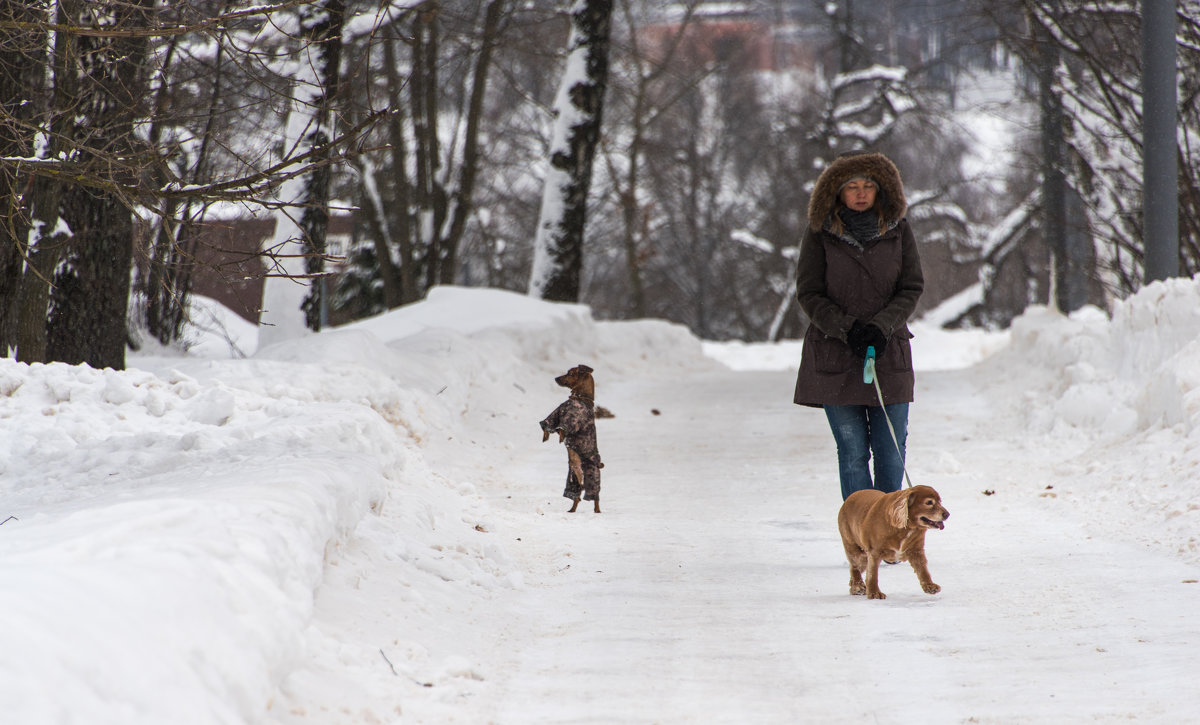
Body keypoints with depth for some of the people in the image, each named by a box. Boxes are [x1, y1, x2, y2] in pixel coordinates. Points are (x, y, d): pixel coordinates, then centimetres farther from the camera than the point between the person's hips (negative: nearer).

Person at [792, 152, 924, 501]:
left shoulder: (898, 230, 4)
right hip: (835, 355, -1)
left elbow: (912, 288, 3)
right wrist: (847, 329, -14)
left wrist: (881, 327, -12)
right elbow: (808, 294, -2)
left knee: (891, 452, 0)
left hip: (889, 354, 1)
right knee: (852, 453, -3)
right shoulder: (820, 233, -1)